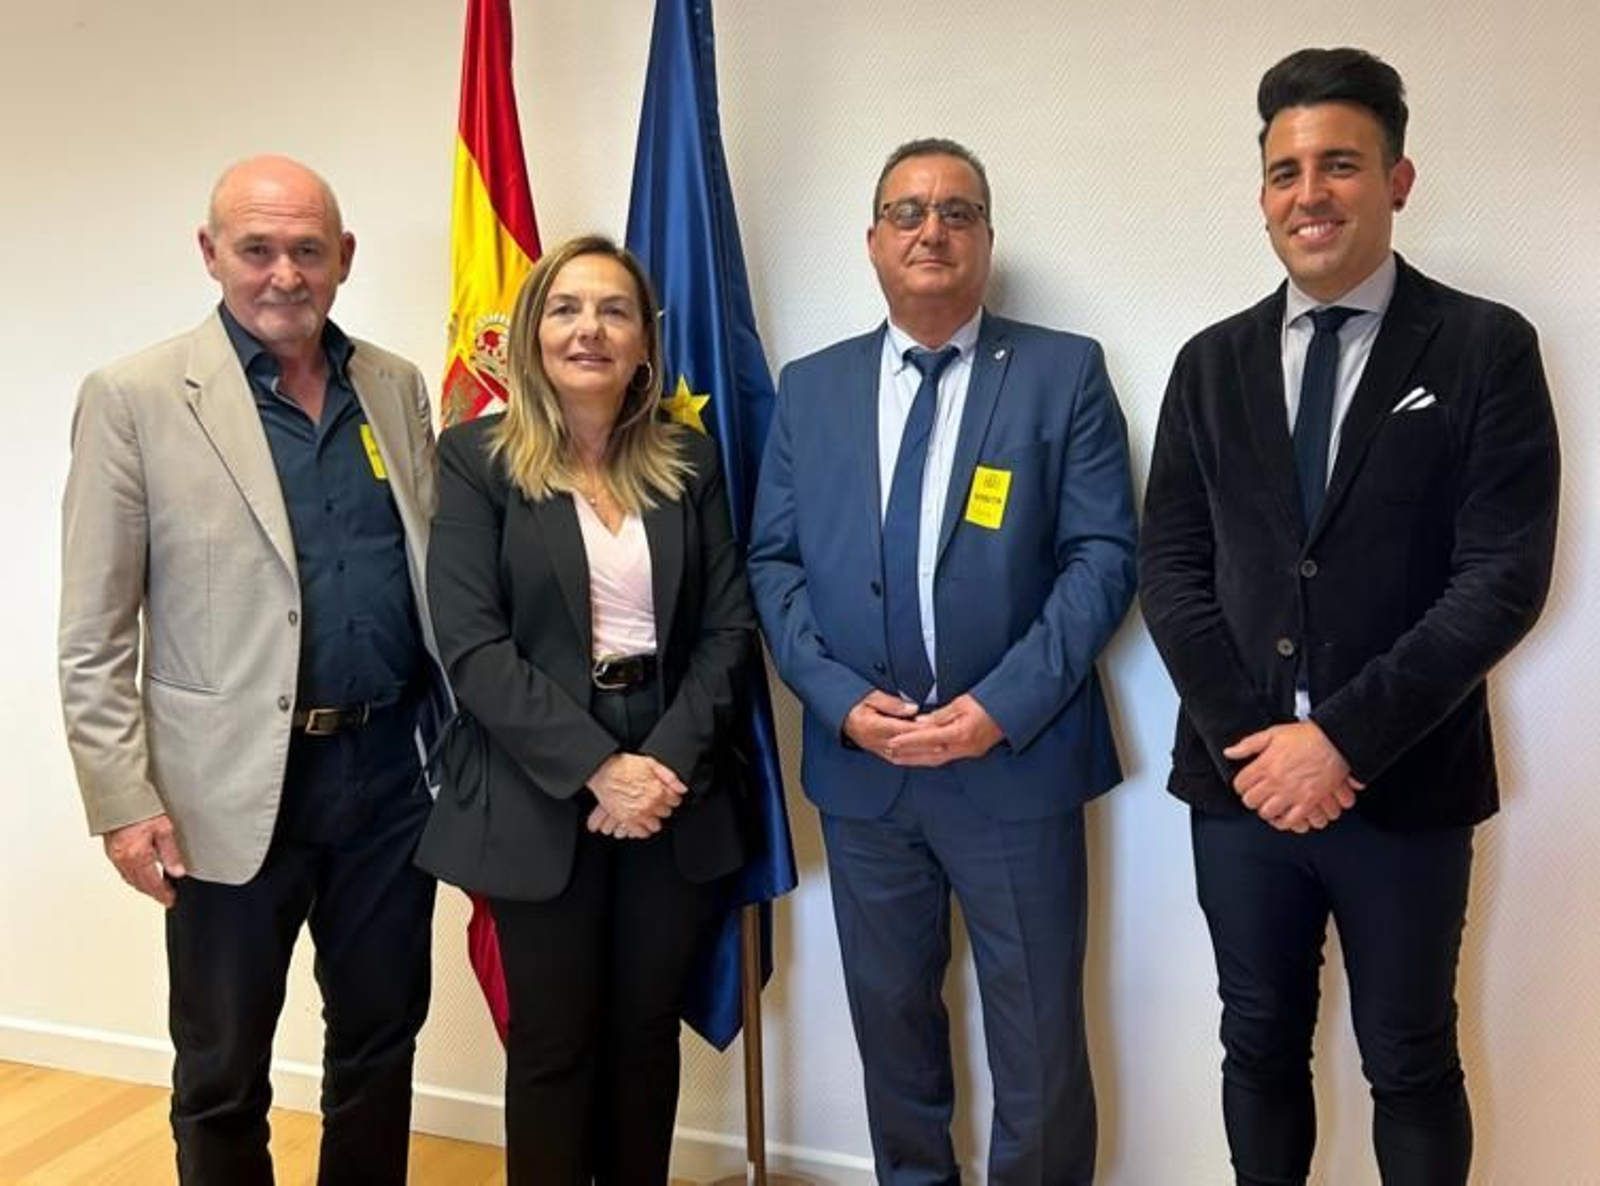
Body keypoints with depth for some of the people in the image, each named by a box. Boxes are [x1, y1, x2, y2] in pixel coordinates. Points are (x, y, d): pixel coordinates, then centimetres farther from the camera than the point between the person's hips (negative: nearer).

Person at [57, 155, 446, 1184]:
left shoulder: (397, 387, 7)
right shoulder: (135, 397, -6)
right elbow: (93, 635, -6)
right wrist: (124, 800, -9)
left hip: (389, 768, 4)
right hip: (233, 788, -3)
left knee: (383, 1042, 18)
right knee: (222, 1075, 13)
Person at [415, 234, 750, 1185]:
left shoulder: (692, 461, 7)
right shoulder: (475, 457, -3)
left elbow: (731, 626, 2)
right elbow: (472, 646, -10)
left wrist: (670, 760, -12)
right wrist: (598, 768, -17)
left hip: (674, 789, 3)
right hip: (540, 795, -2)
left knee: (648, 1033, 14)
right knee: (553, 1044, 9)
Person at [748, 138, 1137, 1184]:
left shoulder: (1066, 372, -1)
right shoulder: (811, 388, 8)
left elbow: (1104, 557, -7)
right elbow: (775, 562, 5)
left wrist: (1003, 707, -16)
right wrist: (841, 700, -10)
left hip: (1016, 757, -3)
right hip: (859, 763, 3)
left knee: (1039, 1038, 9)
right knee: (890, 1018, 18)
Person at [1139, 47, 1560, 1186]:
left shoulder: (1485, 347, -3)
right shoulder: (1213, 363, 7)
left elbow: (1506, 577, -10)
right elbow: (1170, 567, 3)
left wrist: (1346, 736, -16)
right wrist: (1246, 734, -9)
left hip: (1405, 786, -2)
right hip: (1240, 774, 3)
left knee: (1412, 1069, 14)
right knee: (1261, 1048, 17)